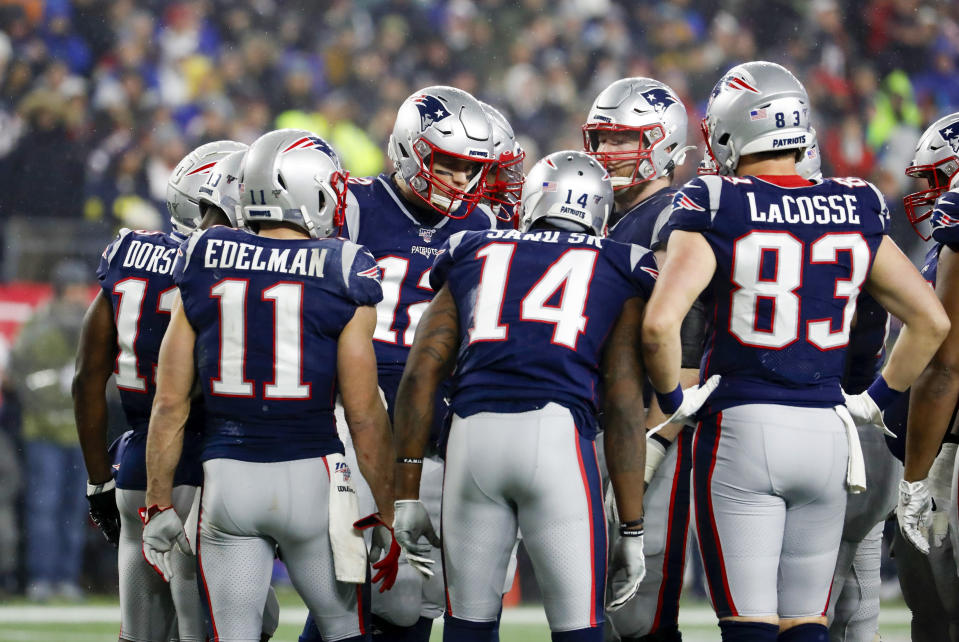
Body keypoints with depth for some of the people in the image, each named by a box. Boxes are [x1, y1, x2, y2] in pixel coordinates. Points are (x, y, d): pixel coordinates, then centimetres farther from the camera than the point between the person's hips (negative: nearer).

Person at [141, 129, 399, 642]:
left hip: (225, 479, 3)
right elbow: (364, 415, -5)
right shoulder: (340, 276, -5)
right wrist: (388, 514, 5)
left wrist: (158, 506, 11)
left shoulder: (204, 263, 4)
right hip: (310, 475, -2)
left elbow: (170, 403, 4)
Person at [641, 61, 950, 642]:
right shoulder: (854, 211, 6)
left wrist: (673, 399, -2)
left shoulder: (716, 209, -8)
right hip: (827, 435, 4)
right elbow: (931, 322, 9)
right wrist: (877, 401, 18)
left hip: (743, 430, -4)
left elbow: (660, 323, -19)